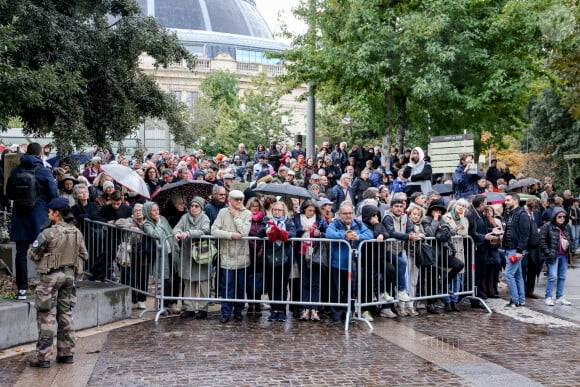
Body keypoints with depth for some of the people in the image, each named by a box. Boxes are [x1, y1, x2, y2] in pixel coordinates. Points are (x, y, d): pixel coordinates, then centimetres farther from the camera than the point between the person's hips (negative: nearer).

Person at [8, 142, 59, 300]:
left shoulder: (15, 171, 3)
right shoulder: (44, 172, -10)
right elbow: (54, 195, -8)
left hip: (20, 218, 3)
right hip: (40, 218, -3)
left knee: (21, 253, 5)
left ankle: (22, 289, 4)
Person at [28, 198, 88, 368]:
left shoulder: (49, 233, -17)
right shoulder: (77, 233, 1)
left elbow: (34, 254, -8)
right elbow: (84, 255, 8)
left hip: (51, 276, -6)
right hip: (69, 275, 6)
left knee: (47, 316, 0)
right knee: (66, 314, 14)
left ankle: (43, 356, 1)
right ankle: (67, 353, 19)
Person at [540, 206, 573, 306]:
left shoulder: (567, 227, 8)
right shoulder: (547, 226, -9)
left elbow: (570, 239, 23)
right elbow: (542, 241, -9)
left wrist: (568, 244, 3)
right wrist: (548, 252, -14)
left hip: (564, 255, 6)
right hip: (553, 255, -6)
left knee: (562, 277, 10)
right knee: (553, 277, -10)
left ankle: (560, 297, 20)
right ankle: (548, 297, -1)